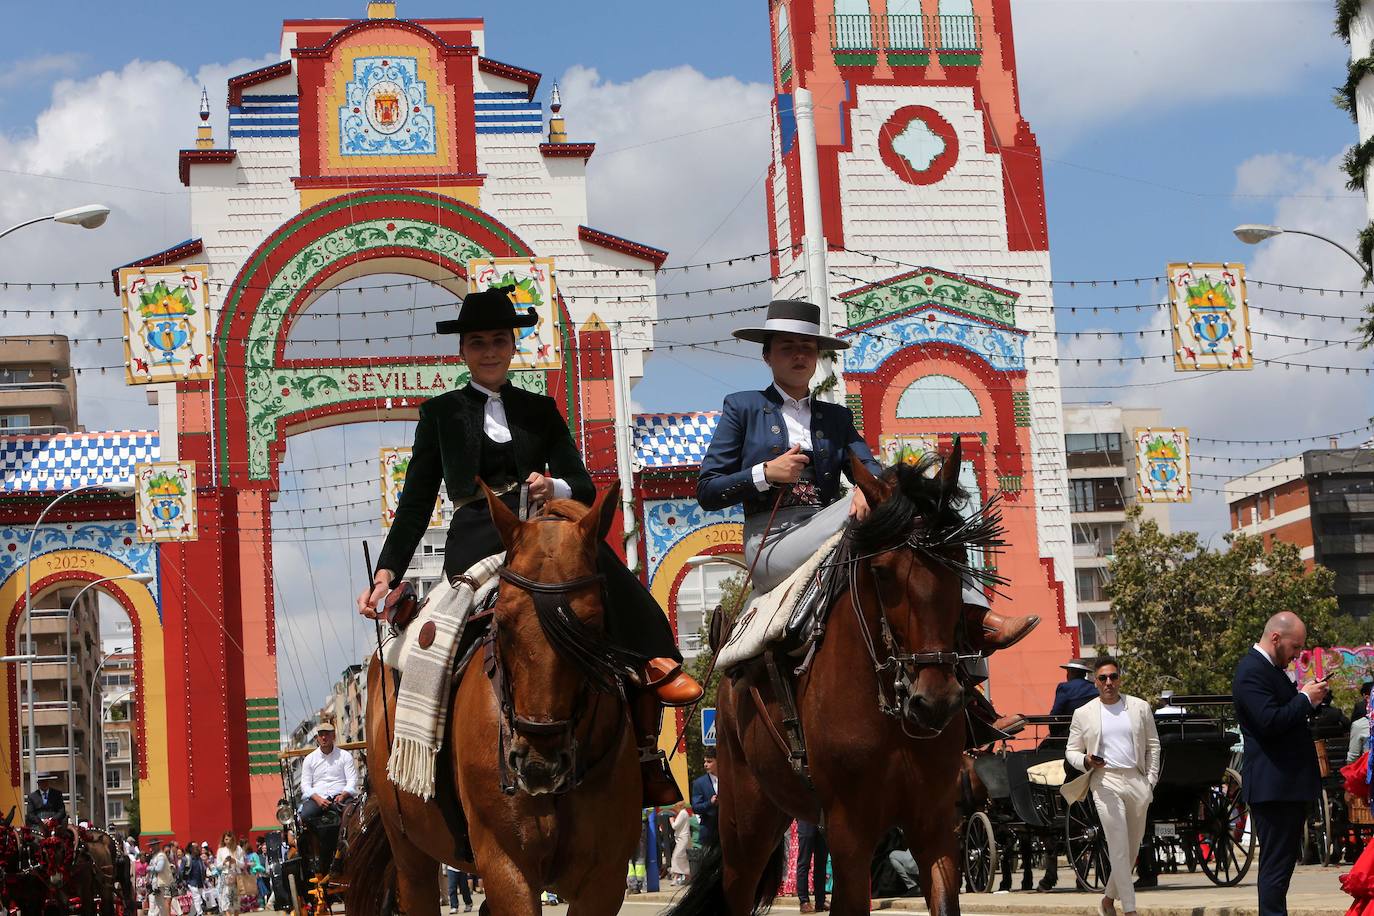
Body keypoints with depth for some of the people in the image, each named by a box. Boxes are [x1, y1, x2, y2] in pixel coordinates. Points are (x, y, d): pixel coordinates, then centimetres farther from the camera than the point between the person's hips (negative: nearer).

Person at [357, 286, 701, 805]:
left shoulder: (540, 411, 23)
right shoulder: (441, 413, 18)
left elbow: (584, 487, 13)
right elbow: (417, 501, 15)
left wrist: (553, 487, -12)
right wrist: (386, 573, 3)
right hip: (477, 543, -3)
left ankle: (646, 757, -36)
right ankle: (651, 663, -39)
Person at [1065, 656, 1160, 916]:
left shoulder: (1140, 707, 9)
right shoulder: (1083, 714, 5)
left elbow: (1153, 746, 13)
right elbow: (1071, 751, 9)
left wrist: (1150, 781, 5)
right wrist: (1086, 762, -12)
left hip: (1137, 781, 3)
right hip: (1106, 782, -3)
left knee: (1133, 846, 9)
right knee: (1119, 848, -11)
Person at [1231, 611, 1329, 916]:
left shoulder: (1271, 669, 18)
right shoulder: (1252, 671, -16)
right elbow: (1270, 722, -26)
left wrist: (1313, 697, 7)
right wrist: (1305, 699, -14)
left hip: (1288, 784, 11)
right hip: (1273, 786, -11)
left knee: (1281, 863, 16)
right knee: (1276, 865, -8)